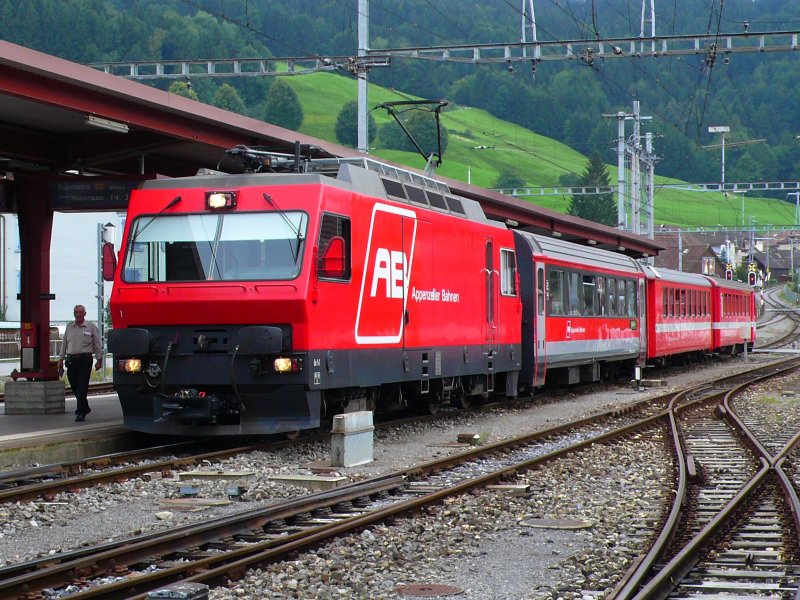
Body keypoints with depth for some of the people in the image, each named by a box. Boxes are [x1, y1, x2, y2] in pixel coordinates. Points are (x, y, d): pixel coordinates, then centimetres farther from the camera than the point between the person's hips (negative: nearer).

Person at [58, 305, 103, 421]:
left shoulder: (91, 327, 3)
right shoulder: (69, 327, 13)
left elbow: (97, 345, 6)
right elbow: (64, 344, 18)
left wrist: (99, 360, 2)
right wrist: (61, 360, 15)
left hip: (85, 359, -4)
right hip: (71, 359, 4)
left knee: (82, 387, -8)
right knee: (74, 387, 8)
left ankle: (81, 412, -6)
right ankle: (85, 408, 26)